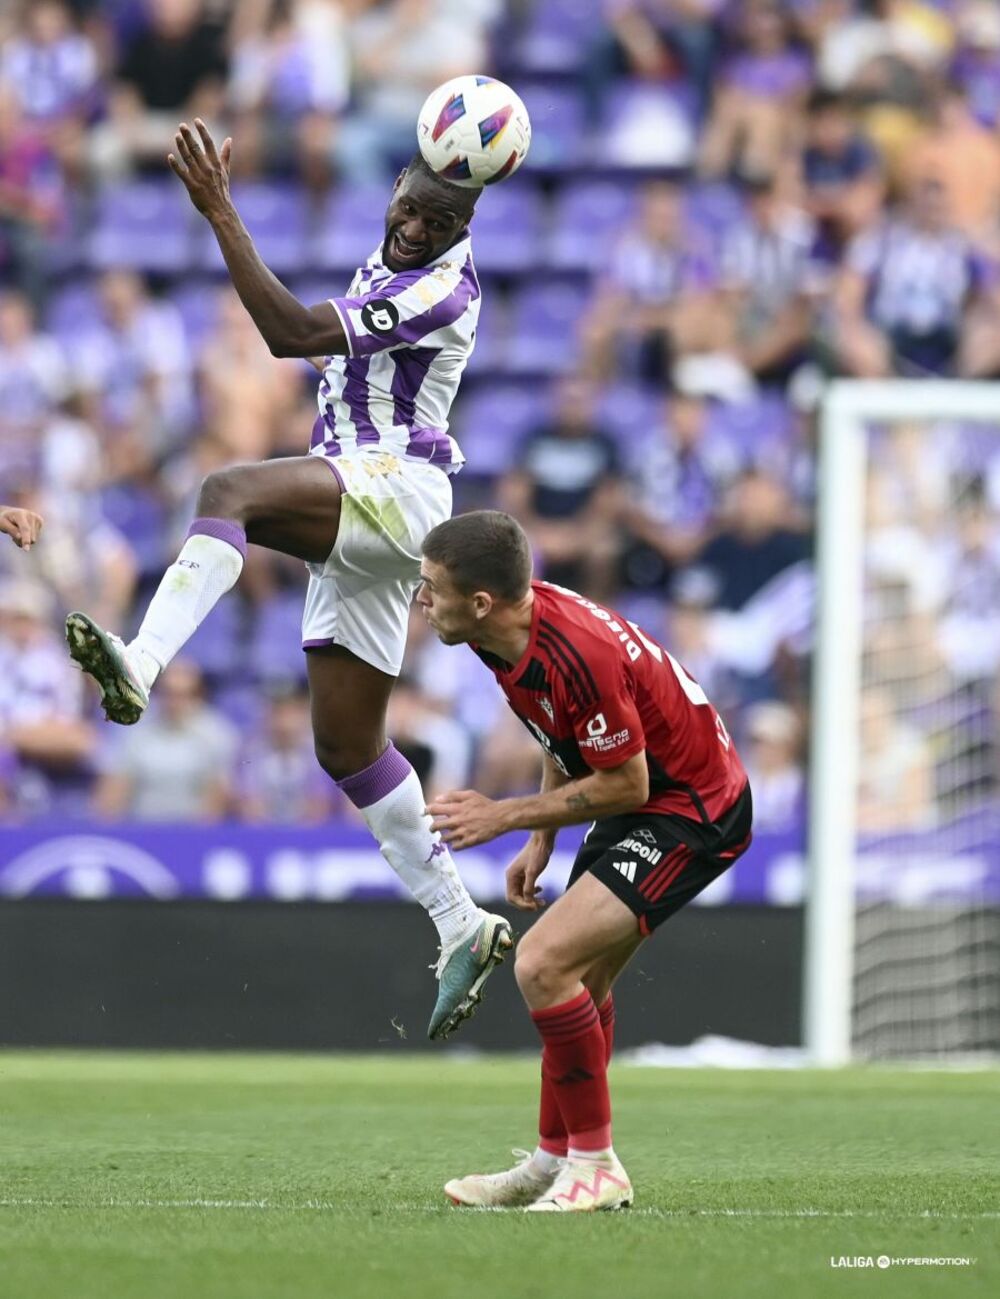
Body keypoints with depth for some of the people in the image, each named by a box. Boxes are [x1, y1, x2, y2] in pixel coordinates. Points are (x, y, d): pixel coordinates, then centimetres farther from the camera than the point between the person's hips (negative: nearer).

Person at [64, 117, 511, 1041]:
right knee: (347, 746, 9)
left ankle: (142, 667, -57)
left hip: (394, 481, -10)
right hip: (354, 512, 10)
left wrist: (220, 211, -26)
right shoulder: (399, 255, 13)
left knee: (227, 490, -36)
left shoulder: (440, 288, -15)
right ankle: (463, 928, 16)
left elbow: (293, 333, -23)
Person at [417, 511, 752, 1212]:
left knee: (543, 964, -18)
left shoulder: (579, 655, -32)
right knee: (582, 981, 19)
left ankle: (595, 1165, -8)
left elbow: (626, 784, -23)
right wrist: (541, 842, 12)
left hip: (691, 811, -10)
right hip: (643, 802, 10)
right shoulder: (509, 632, -3)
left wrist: (507, 815, -17)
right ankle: (555, 1162, 32)